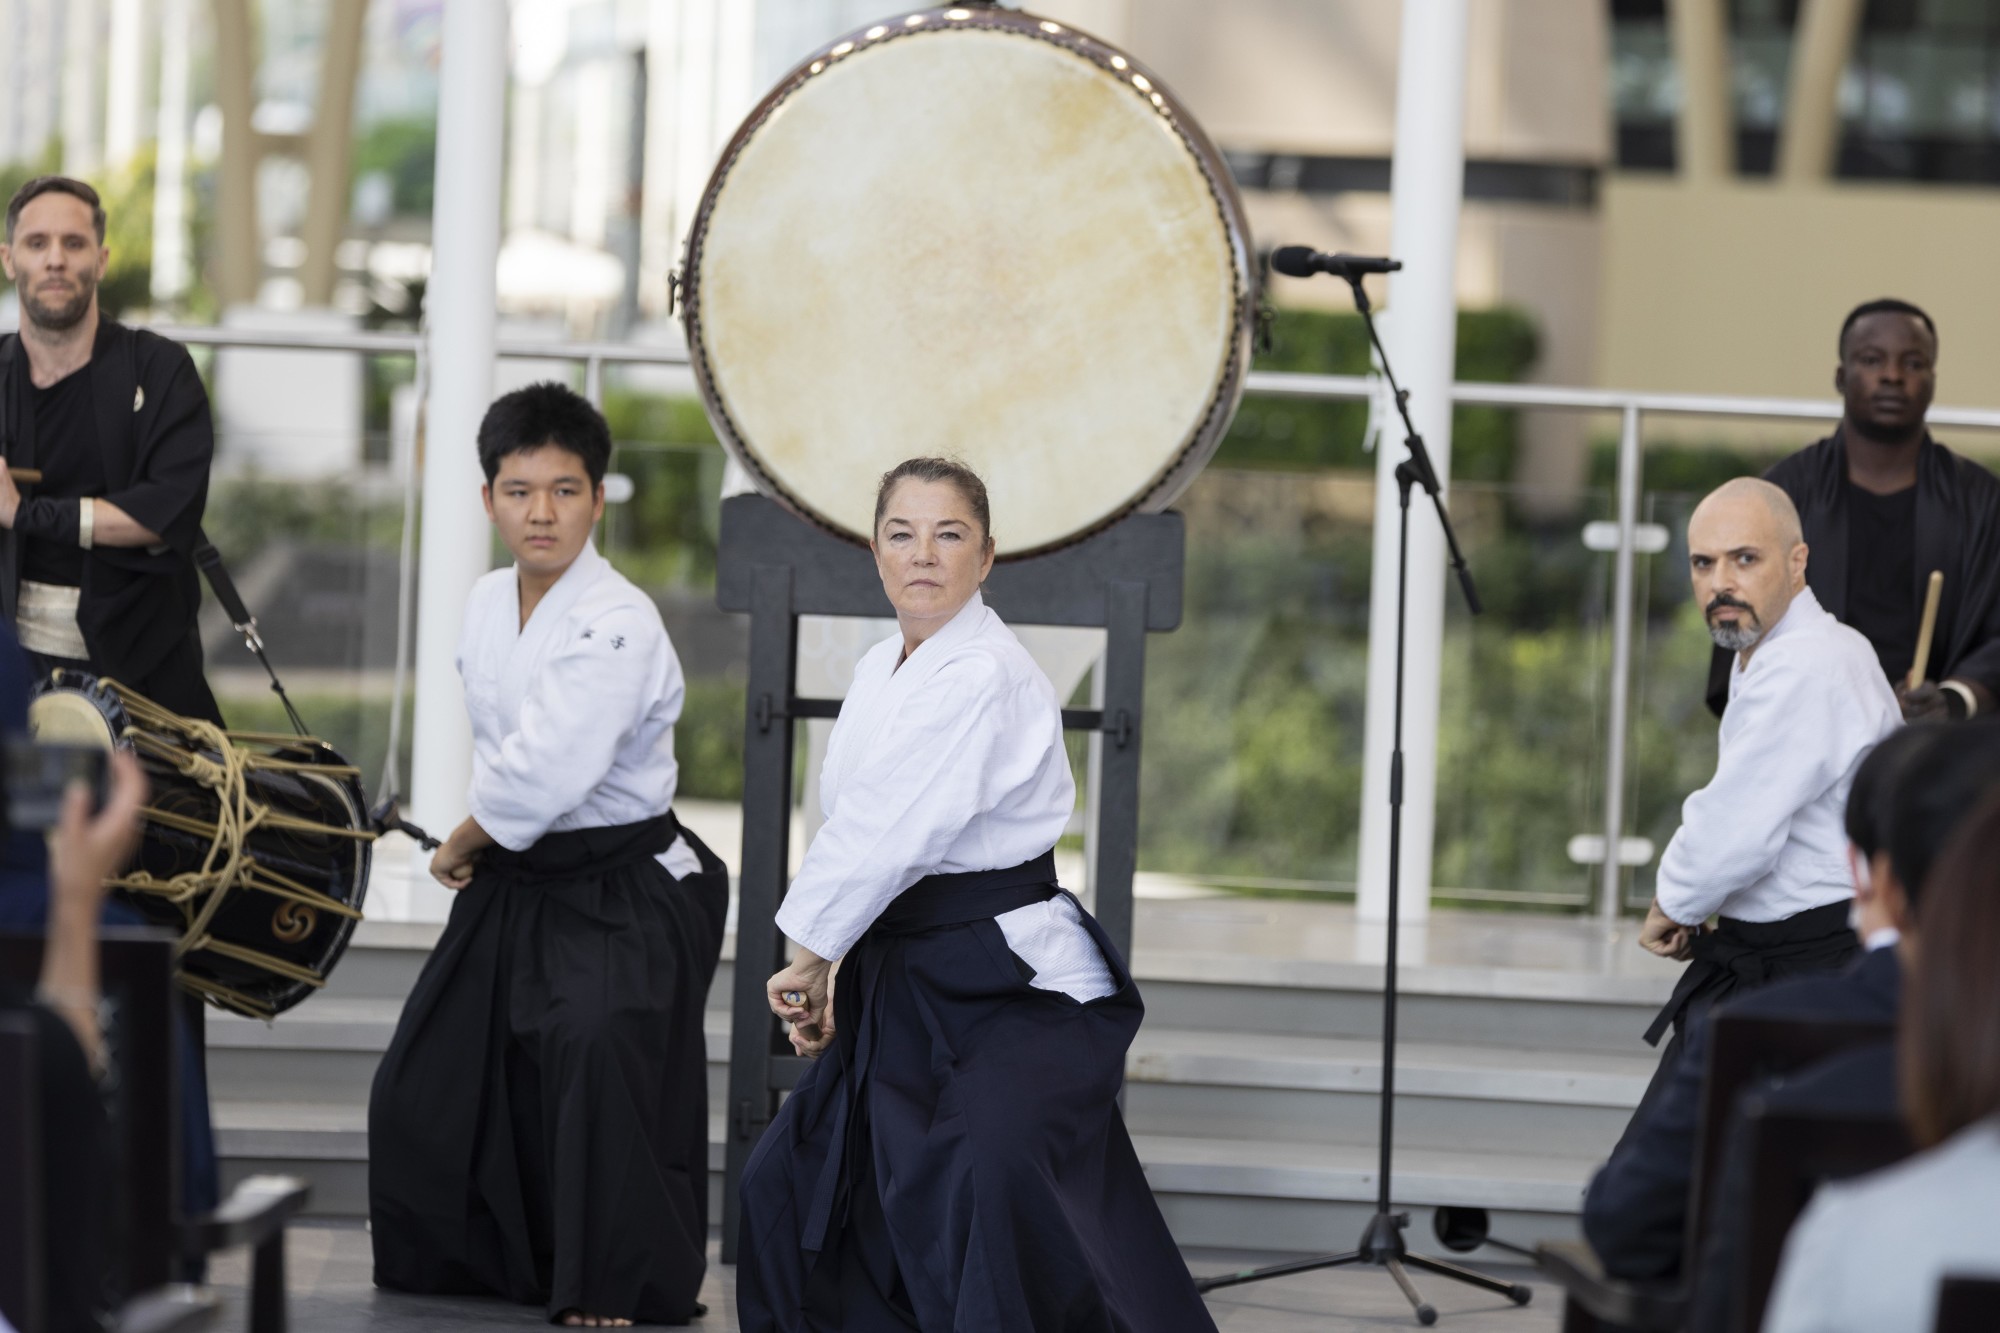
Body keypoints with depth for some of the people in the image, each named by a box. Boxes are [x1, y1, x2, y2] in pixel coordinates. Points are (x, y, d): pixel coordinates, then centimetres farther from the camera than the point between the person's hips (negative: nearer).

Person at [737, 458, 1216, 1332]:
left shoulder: (984, 679, -18)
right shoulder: (882, 670, 10)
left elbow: (883, 834, -20)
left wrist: (813, 962, -9)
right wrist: (828, 977, 6)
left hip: (1013, 990, -10)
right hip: (907, 988, 10)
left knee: (989, 1172, -31)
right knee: (792, 1180, 18)